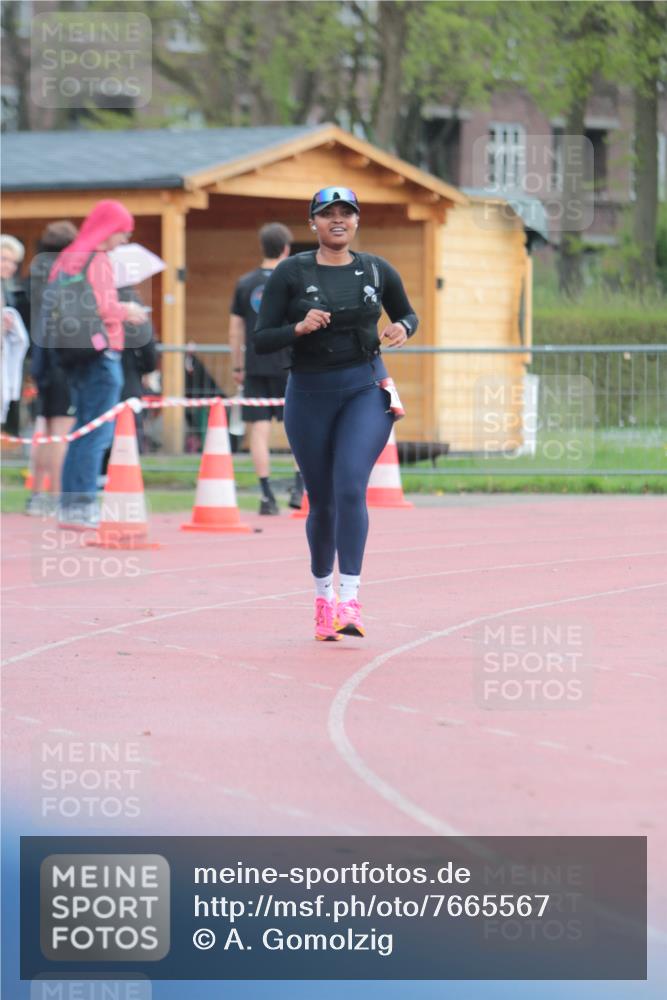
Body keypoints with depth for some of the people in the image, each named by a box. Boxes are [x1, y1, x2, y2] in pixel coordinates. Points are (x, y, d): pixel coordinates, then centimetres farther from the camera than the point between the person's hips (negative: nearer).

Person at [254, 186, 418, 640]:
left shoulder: (377, 270, 3)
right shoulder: (291, 274, -2)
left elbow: (407, 315, 19)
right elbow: (262, 340, -3)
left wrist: (402, 329, -3)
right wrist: (300, 328, -21)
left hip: (365, 387, 0)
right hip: (309, 393, 0)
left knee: (351, 487, -19)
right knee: (322, 501, 8)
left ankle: (350, 599, -23)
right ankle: (323, 594, 29)